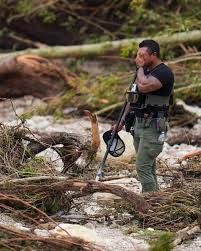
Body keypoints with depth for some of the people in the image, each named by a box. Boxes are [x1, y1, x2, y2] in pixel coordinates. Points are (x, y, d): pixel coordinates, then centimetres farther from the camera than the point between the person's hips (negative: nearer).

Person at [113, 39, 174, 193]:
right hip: (138, 124, 9)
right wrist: (123, 119, 17)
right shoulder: (145, 71, 14)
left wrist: (140, 67, -15)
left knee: (143, 167, -13)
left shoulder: (164, 73, -15)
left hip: (153, 128, -9)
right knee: (148, 168, 11)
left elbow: (143, 86, -31)